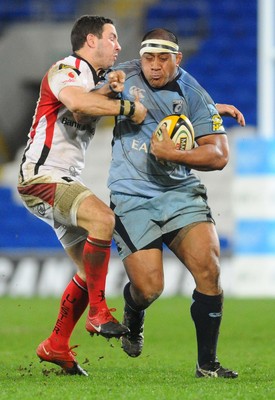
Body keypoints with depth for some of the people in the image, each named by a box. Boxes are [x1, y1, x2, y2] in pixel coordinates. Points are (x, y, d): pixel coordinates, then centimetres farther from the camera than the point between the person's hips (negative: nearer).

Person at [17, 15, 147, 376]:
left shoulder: (95, 78, 22)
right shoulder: (65, 70, -11)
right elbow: (76, 102, -33)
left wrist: (108, 91, -16)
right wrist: (128, 108, -27)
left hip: (66, 182, 10)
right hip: (42, 177, -10)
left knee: (89, 269, 9)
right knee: (103, 217, -32)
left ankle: (56, 346, 19)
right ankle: (98, 312, -26)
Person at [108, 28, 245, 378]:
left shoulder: (194, 96, -3)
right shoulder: (124, 77, 1)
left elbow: (218, 155, -7)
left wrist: (174, 154, -21)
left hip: (181, 192, 1)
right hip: (132, 198, -1)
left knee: (209, 269, -16)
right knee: (148, 288, -10)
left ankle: (207, 363, -3)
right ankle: (133, 317, 30)